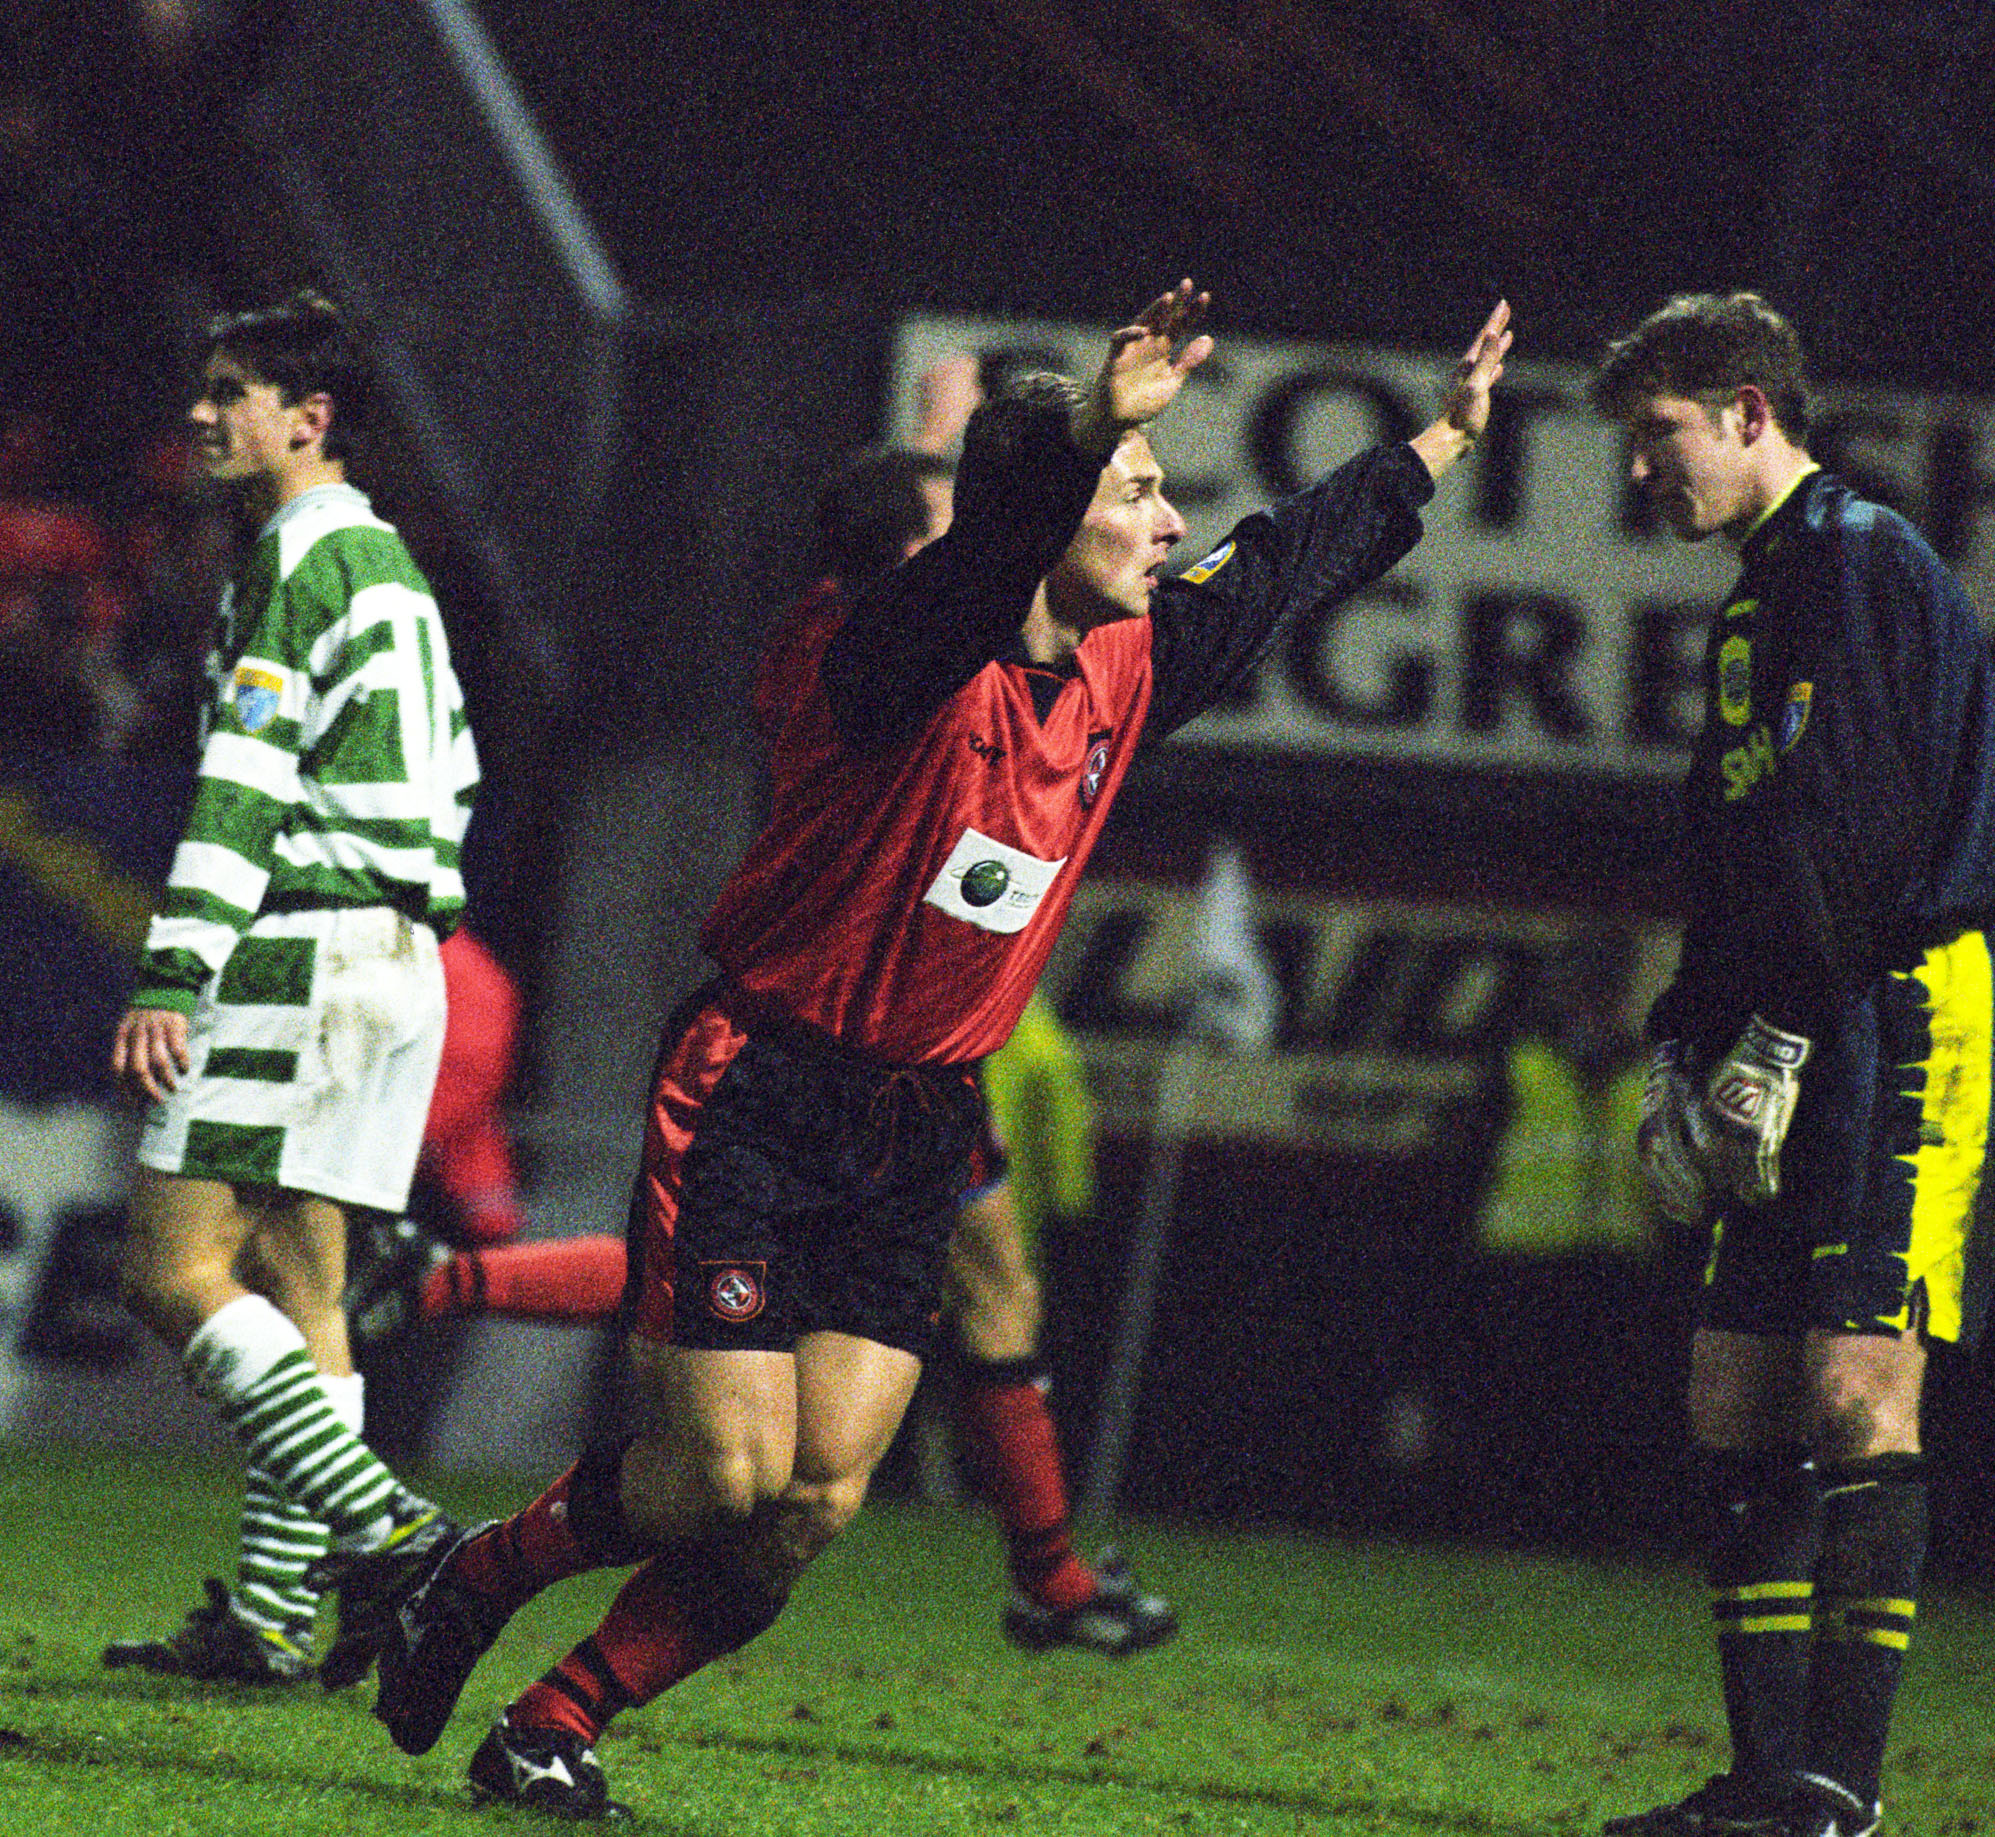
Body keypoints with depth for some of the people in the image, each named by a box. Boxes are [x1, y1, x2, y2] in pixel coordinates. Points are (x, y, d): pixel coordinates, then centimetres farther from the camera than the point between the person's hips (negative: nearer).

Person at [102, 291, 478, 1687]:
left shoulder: (301, 557, -10)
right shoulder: (389, 561, 20)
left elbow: (248, 775, -19)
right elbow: (451, 773, 24)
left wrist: (174, 975, -23)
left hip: (307, 948, -10)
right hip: (398, 954, 10)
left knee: (176, 1271, -12)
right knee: (292, 1294, 10)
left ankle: (387, 1525, -20)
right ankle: (271, 1615, 8)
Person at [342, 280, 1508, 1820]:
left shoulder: (1120, 674, 8)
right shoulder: (903, 663, -16)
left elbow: (1282, 569, 25)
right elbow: (976, 573, -40)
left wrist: (1443, 439, 33)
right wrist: (1092, 429, -56)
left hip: (913, 1133, 7)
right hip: (757, 1104, -7)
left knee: (818, 1500, -3)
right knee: (726, 1473, -10)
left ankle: (556, 1727, 10)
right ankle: (472, 1581, 16)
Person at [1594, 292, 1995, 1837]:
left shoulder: (1867, 562, -7)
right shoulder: (1758, 606, 23)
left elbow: (1859, 828, -17)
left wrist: (1782, 1035, -19)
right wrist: (1684, 1056, 14)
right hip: (1804, 1056, 10)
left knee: (1857, 1389, -14)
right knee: (1739, 1400, 6)